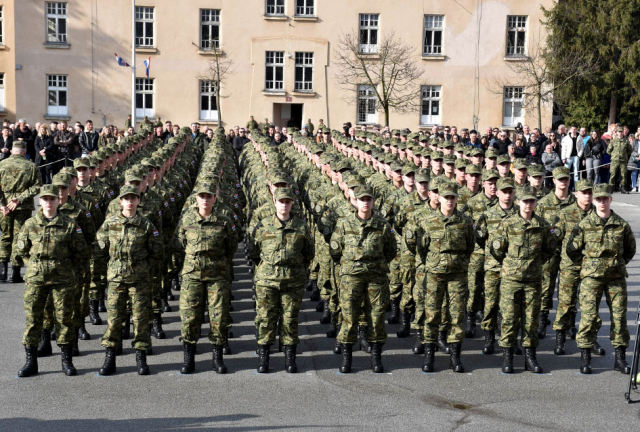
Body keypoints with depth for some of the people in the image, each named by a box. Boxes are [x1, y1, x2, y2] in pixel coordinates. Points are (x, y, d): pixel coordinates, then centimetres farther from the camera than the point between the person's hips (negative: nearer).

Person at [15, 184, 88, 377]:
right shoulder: (30, 224, 3)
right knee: (32, 318, 2)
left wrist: (66, 264, 3)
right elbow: (20, 250, 13)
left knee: (65, 318, 4)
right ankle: (31, 362, 12)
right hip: (35, 279, 1)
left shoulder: (69, 225, -1)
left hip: (62, 279, -1)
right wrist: (34, 264, 6)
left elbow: (81, 250, 7)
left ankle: (66, 360, 16)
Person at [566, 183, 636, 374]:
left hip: (616, 277, 2)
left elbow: (631, 249, 17)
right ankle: (585, 358, 2)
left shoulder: (622, 224, 4)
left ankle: (620, 358, 15)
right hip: (591, 277, -2)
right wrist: (586, 265, 7)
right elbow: (571, 249, 5)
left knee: (619, 315, 5)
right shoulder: (584, 224, -1)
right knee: (588, 316, -6)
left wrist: (619, 264, 12)